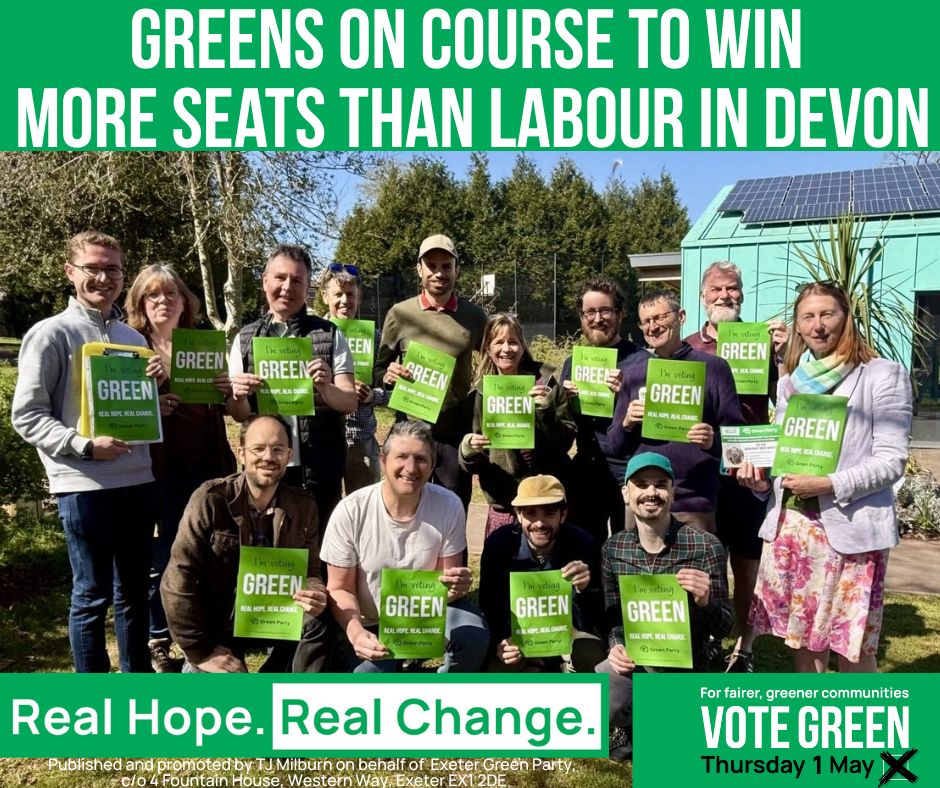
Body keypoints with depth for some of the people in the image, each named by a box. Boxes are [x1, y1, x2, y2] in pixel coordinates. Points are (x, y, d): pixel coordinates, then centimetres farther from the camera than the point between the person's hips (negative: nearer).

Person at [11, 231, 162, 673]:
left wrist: (158, 384, 0)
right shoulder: (51, 334, -4)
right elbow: (26, 416, -8)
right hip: (83, 486, -5)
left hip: (138, 480, 6)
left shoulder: (133, 337, 13)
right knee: (92, 593, 4)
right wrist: (85, 446, -20)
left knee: (134, 589, 16)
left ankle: (137, 680, 30)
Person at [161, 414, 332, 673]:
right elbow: (177, 581, -17)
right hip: (217, 621, -1)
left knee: (316, 622, -27)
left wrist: (314, 593, -24)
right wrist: (201, 652, -17)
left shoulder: (304, 506, -6)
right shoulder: (210, 499, -17)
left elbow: (310, 571, 1)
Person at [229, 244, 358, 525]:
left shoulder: (330, 335, 0)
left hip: (318, 469, -1)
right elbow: (239, 415, 7)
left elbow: (350, 403, -4)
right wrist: (239, 397, -16)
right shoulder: (244, 339, 6)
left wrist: (326, 388, -24)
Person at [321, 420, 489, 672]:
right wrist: (356, 632, -30)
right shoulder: (350, 511, -20)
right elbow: (340, 589, -10)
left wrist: (456, 586, -32)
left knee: (473, 637, -28)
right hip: (373, 625, 0)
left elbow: (448, 583, -7)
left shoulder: (449, 506, -17)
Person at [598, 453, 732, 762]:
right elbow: (612, 615, 8)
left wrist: (705, 601, -32)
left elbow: (722, 628, -9)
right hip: (631, 661, 2)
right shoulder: (612, 549, -1)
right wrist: (616, 647, -14)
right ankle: (628, 719, 10)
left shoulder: (705, 547, -13)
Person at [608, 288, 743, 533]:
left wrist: (713, 441, -20)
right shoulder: (632, 373, 10)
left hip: (693, 503, -3)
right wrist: (627, 424, -8)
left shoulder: (713, 367, -1)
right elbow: (615, 446, 12)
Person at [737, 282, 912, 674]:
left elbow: (892, 461, -10)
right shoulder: (791, 380, 12)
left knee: (852, 645, 1)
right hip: (789, 525, 6)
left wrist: (829, 484, -21)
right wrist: (761, 478, -1)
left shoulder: (882, 374, -5)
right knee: (800, 635, 14)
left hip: (849, 529, -5)